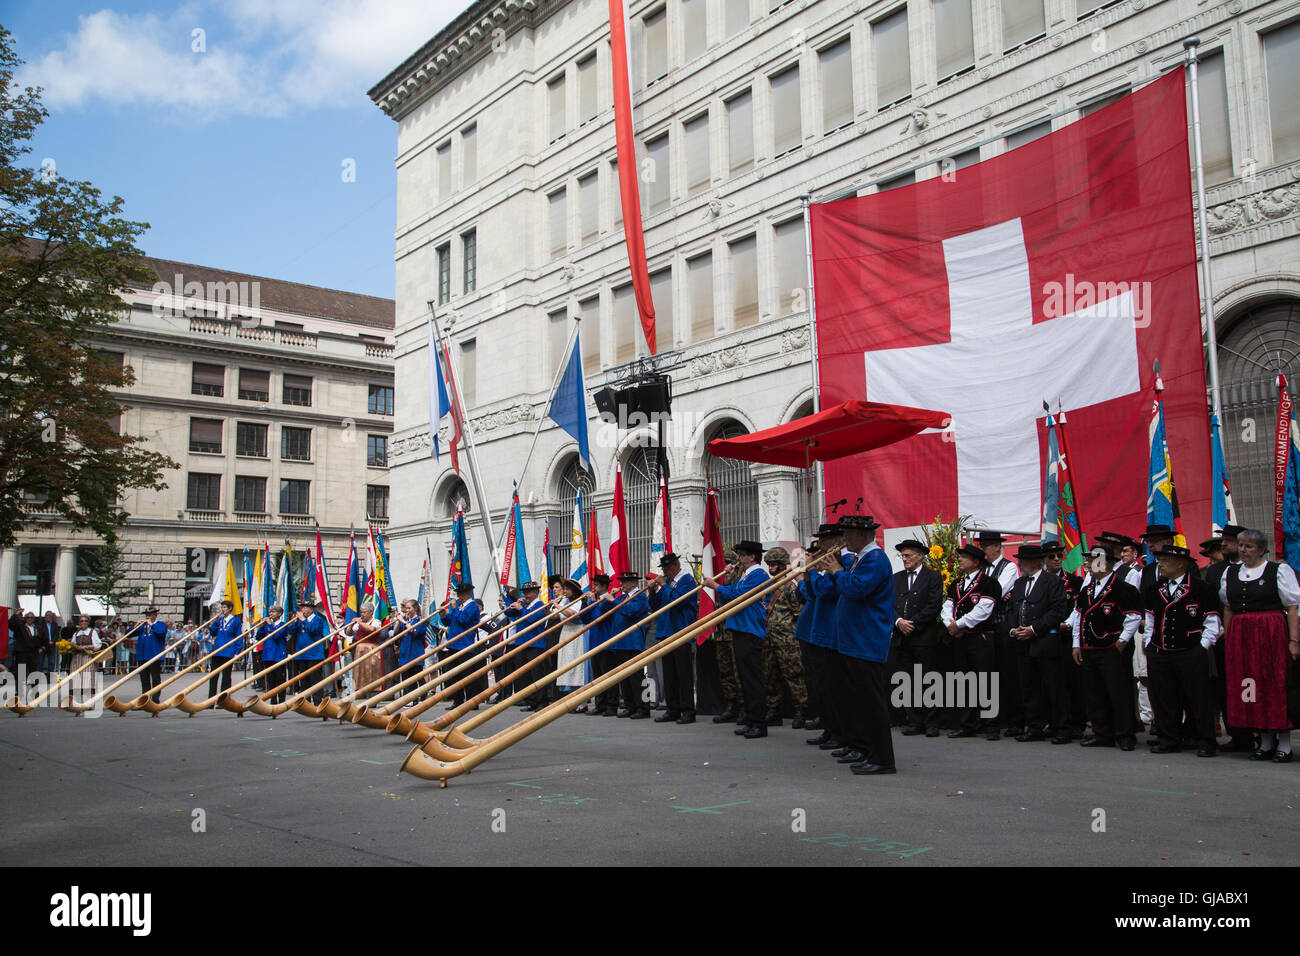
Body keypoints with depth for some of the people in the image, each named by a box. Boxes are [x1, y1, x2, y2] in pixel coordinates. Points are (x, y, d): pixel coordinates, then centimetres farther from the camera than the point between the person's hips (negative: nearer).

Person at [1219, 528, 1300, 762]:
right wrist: (1228, 640, 10)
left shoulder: (1279, 570, 0)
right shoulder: (1230, 573, 13)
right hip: (1240, 635, 4)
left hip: (1273, 633, -4)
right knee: (1250, 687, 3)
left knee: (1276, 684, -3)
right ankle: (1266, 742, 13)